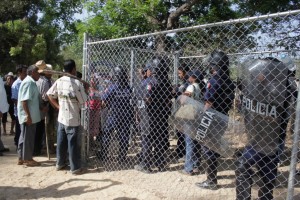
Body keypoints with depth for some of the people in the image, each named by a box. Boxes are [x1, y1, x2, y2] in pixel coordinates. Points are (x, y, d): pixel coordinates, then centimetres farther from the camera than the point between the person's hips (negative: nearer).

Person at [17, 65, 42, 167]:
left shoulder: (31, 82, 14)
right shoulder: (28, 82, -16)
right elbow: (24, 100, -23)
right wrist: (28, 115, -25)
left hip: (28, 116, 10)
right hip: (28, 116, -10)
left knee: (24, 137, 15)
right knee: (28, 138, -1)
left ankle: (21, 158, 24)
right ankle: (28, 159, 9)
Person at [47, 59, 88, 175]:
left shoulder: (59, 81, 2)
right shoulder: (77, 83, -16)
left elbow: (49, 95, 7)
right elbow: (83, 101, -11)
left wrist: (57, 107, 9)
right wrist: (85, 90, 3)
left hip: (61, 117, 6)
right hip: (73, 118, -6)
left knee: (61, 141, 17)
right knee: (73, 143, 1)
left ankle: (60, 163, 30)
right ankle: (75, 168, 10)